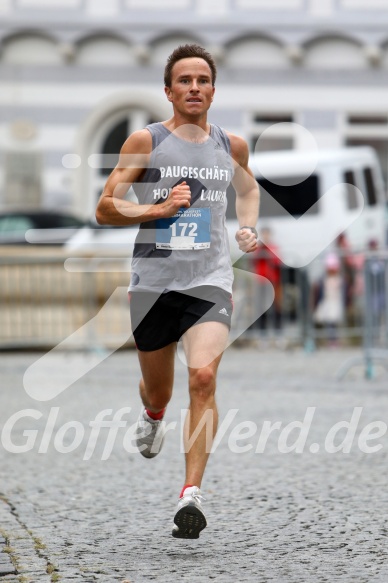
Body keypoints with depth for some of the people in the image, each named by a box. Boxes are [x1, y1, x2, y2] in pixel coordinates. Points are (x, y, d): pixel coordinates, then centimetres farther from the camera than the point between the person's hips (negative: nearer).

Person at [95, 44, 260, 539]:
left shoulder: (231, 145, 7)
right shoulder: (145, 141, -2)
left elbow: (248, 190, 29)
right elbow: (105, 209, -2)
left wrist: (249, 228, 9)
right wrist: (159, 209, -16)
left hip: (210, 282, 0)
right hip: (153, 281, 0)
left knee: (203, 377, -22)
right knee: (158, 390, 16)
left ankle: (192, 493, -21)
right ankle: (152, 416, 55)